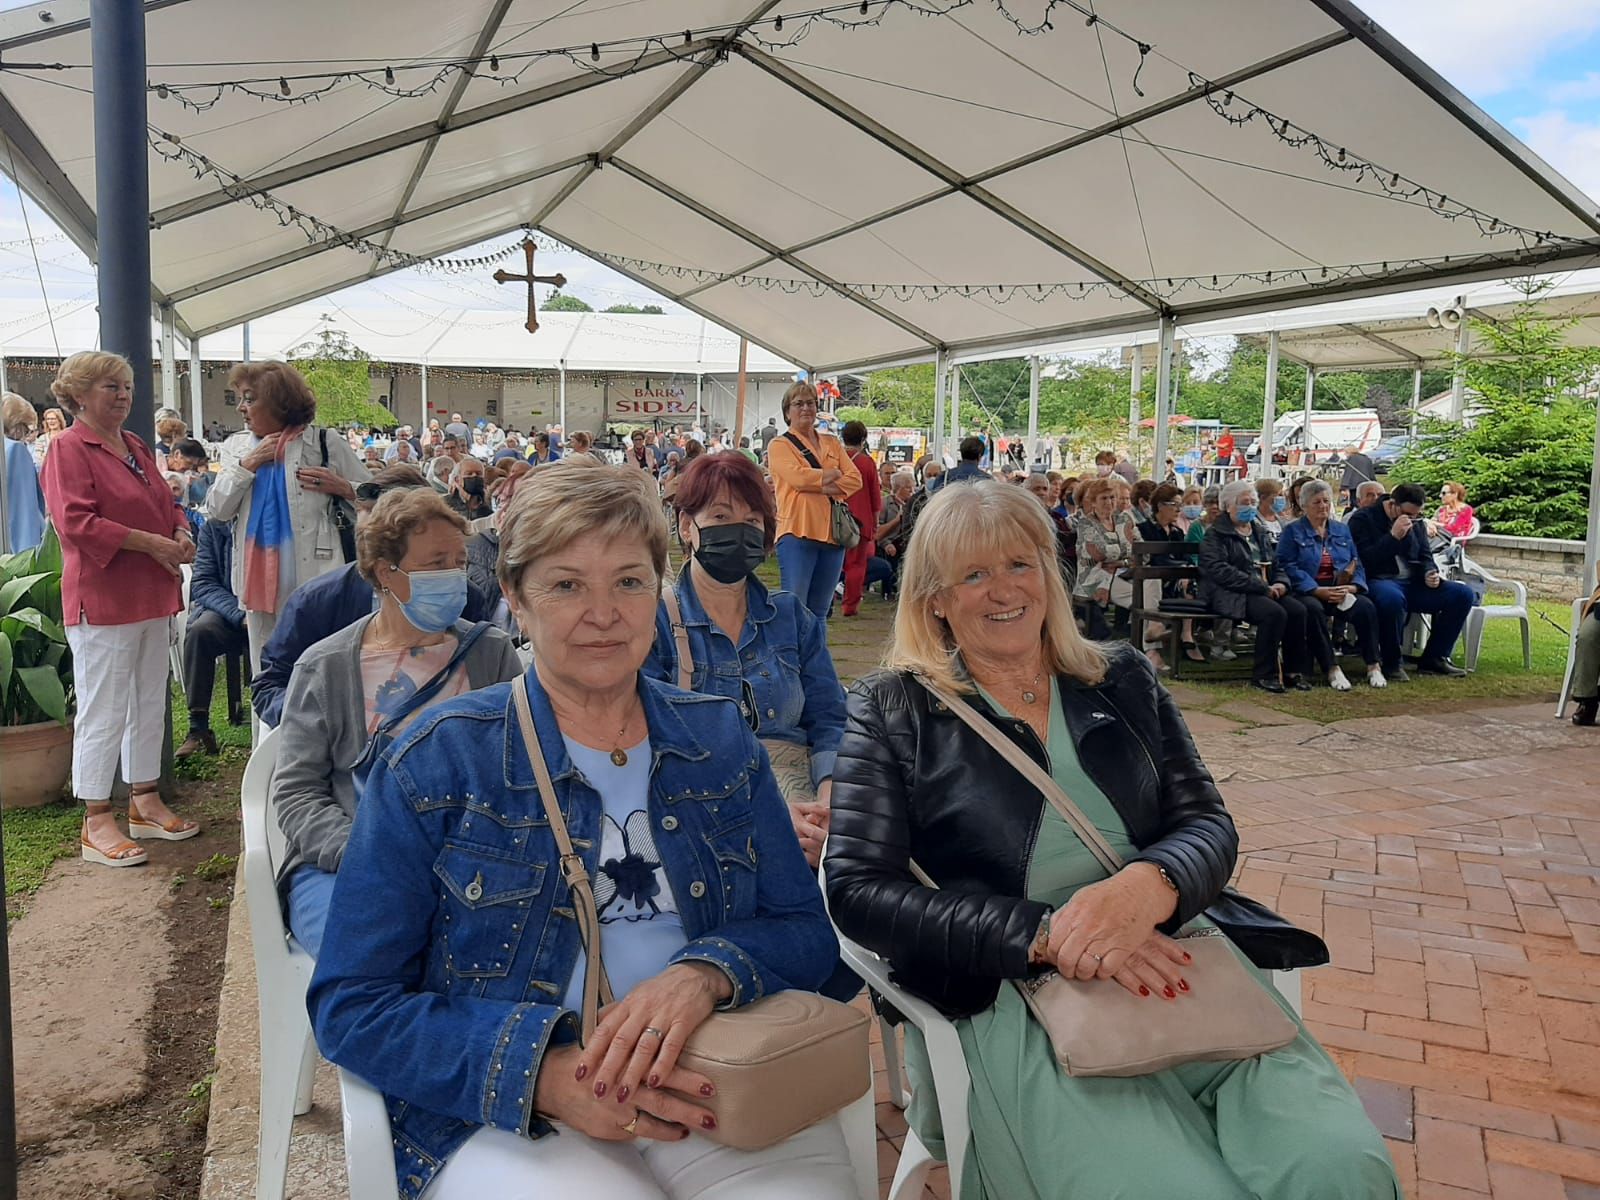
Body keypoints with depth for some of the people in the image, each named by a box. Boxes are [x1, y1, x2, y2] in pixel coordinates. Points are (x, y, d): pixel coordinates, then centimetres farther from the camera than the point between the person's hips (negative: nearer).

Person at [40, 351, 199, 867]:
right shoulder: (68, 449, -9)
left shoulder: (137, 448, 15)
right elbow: (75, 523, -19)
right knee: (103, 712, -3)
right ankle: (96, 824, 5)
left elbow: (166, 505, 22)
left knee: (150, 706, 14)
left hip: (152, 596, 8)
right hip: (102, 601, -8)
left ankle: (145, 803, 26)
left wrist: (181, 534, 0)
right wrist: (150, 543, -20)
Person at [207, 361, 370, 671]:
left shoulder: (325, 442, 0)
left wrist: (341, 488, -15)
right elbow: (216, 511, 4)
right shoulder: (239, 452, 14)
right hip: (259, 581, 5)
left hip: (312, 580, -5)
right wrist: (247, 465, -4)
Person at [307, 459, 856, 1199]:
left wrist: (705, 972, -17)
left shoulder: (719, 739, 7)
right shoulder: (439, 761, -3)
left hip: (717, 1082, 4)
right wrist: (540, 1069, -19)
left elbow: (806, 934, 6)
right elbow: (351, 1007, -4)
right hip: (507, 1113, -3)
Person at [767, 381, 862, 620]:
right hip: (798, 534, -5)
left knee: (819, 613, 11)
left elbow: (855, 479, 7)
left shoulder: (832, 444, 19)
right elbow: (798, 477, -14)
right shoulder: (780, 445, 4)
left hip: (832, 534, 5)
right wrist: (833, 474, 0)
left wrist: (827, 488, -9)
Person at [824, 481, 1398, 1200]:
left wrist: (1149, 885, -17)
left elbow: (1208, 825, 9)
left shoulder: (1124, 681, 16)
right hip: (1014, 990, -3)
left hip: (1174, 962, 4)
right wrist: (1043, 934, -16)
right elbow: (857, 890, -4)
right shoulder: (892, 711, 5)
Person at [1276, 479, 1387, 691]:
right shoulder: (1292, 531, 7)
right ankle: (1331, 669, -33)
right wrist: (1319, 591, -18)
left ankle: (1374, 666, -23)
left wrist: (1352, 587, -9)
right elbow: (1289, 567, -7)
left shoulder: (1342, 530, 21)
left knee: (1365, 606, -27)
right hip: (1309, 592, -3)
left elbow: (1357, 565, 15)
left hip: (1342, 592, 4)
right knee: (1312, 608, -37)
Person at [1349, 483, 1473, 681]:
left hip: (1412, 583, 7)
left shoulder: (1416, 521, 16)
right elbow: (1364, 560, -16)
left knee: (1463, 594, -10)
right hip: (1378, 581, -7)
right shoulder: (1362, 519, -5)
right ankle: (1391, 664, -23)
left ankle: (1434, 658, 0)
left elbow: (1425, 556, 20)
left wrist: (1430, 575, -2)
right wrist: (1393, 537, -21)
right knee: (1392, 598, -42)